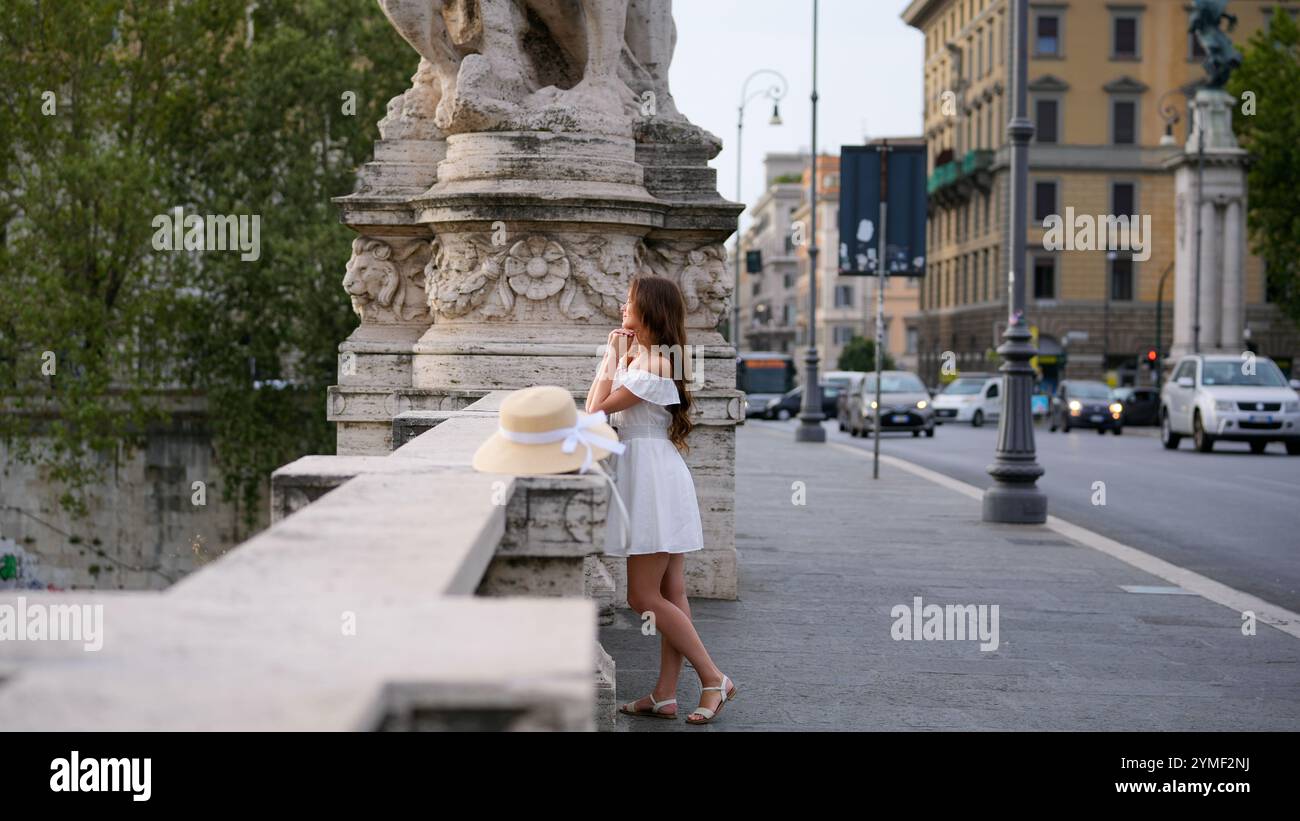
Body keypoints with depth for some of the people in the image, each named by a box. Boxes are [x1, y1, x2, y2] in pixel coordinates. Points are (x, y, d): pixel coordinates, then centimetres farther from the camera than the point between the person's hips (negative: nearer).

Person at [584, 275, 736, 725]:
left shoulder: (654, 363, -16)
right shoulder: (639, 357, 16)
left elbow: (596, 409, -16)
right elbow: (597, 405, 15)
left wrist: (613, 357, -8)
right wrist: (615, 355, 16)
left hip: (653, 477, -10)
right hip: (655, 474, 10)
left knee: (643, 596, -6)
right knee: (670, 594, 8)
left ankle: (714, 678, -3)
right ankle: (665, 695, 10)